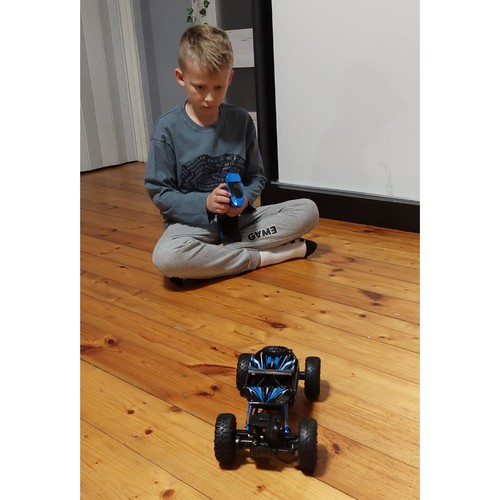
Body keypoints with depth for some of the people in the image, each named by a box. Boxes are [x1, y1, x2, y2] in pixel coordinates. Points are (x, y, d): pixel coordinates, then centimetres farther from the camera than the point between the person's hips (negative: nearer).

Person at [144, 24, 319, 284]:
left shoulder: (241, 121, 1)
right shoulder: (168, 128, -8)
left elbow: (256, 176, 8)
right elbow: (159, 192, -6)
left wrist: (245, 198, -15)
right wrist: (204, 203, -21)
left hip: (237, 217, 3)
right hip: (192, 221, -3)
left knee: (308, 210, -14)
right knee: (165, 258, -37)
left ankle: (218, 253, -18)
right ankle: (263, 256, -20)